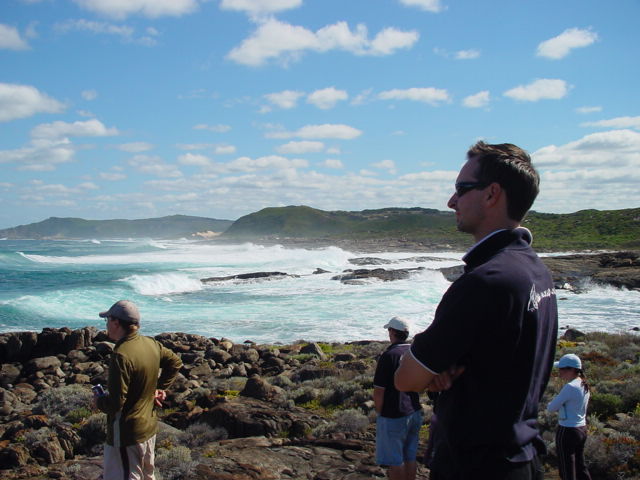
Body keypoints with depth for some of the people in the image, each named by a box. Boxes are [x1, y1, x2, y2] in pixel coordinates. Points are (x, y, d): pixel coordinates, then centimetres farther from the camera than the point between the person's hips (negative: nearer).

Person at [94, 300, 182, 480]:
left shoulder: (121, 356, -27)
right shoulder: (151, 344, -1)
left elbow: (115, 404, -26)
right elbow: (175, 362, 17)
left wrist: (98, 401, -6)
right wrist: (159, 388, 13)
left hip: (126, 435, -9)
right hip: (149, 428, 9)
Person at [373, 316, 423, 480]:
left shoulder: (389, 355, -18)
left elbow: (379, 391, -18)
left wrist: (379, 413, -4)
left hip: (393, 417, -6)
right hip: (415, 413, 7)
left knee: (395, 460, 4)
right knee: (410, 457, 15)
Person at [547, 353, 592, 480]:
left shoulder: (570, 387, -21)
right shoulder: (584, 385, 5)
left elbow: (551, 408, -17)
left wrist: (550, 404, 3)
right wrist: (560, 405, 3)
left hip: (568, 431, -8)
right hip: (582, 429, 8)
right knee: (580, 466, 19)